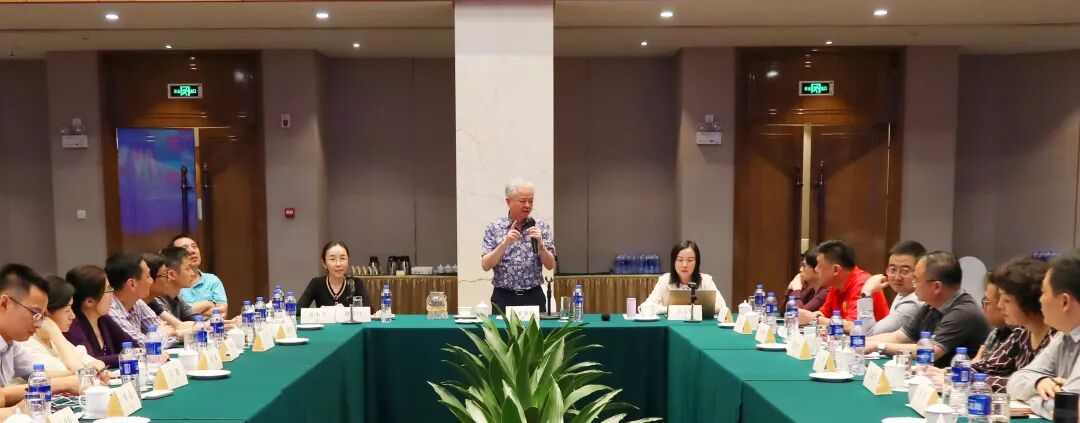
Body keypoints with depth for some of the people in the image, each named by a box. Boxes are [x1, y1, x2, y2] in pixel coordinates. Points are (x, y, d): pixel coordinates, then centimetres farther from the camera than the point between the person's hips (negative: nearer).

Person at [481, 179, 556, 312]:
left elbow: (550, 265, -2)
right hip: (503, 298, -1)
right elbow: (485, 266, -8)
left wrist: (540, 243, -18)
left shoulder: (542, 226, 1)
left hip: (534, 297, 1)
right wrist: (505, 243, -20)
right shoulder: (494, 228, -1)